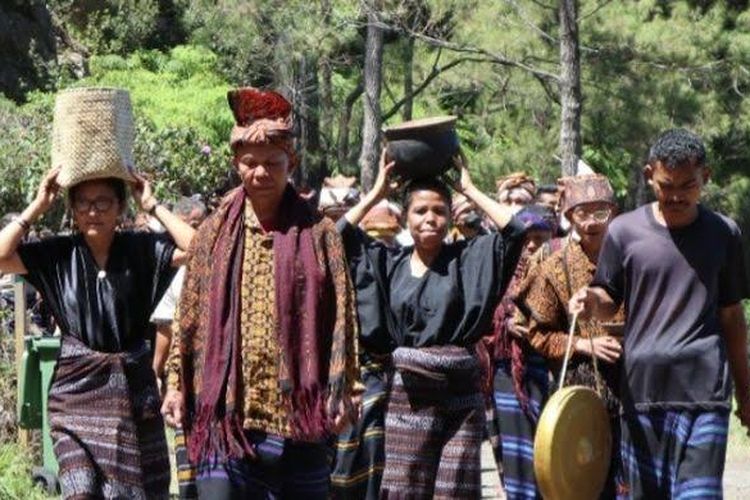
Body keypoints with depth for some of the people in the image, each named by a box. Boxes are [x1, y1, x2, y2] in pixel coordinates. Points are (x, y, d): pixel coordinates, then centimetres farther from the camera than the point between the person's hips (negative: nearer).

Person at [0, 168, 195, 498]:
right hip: (76, 388, -1)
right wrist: (37, 207, -9)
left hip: (132, 387, 1)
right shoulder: (58, 254, -1)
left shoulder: (141, 250, -2)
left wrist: (152, 206, -11)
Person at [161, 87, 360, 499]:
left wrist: (341, 390, -6)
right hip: (226, 410, 1)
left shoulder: (319, 234, 3)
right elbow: (189, 316, 8)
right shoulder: (214, 233, 8)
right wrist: (176, 383, 3)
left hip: (298, 410, 0)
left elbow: (341, 318, 0)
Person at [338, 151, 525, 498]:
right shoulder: (388, 262, 8)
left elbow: (515, 229, -7)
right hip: (407, 395, 1)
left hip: (461, 395, -1)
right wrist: (376, 193, 5)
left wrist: (470, 189, 0)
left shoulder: (466, 258, 3)